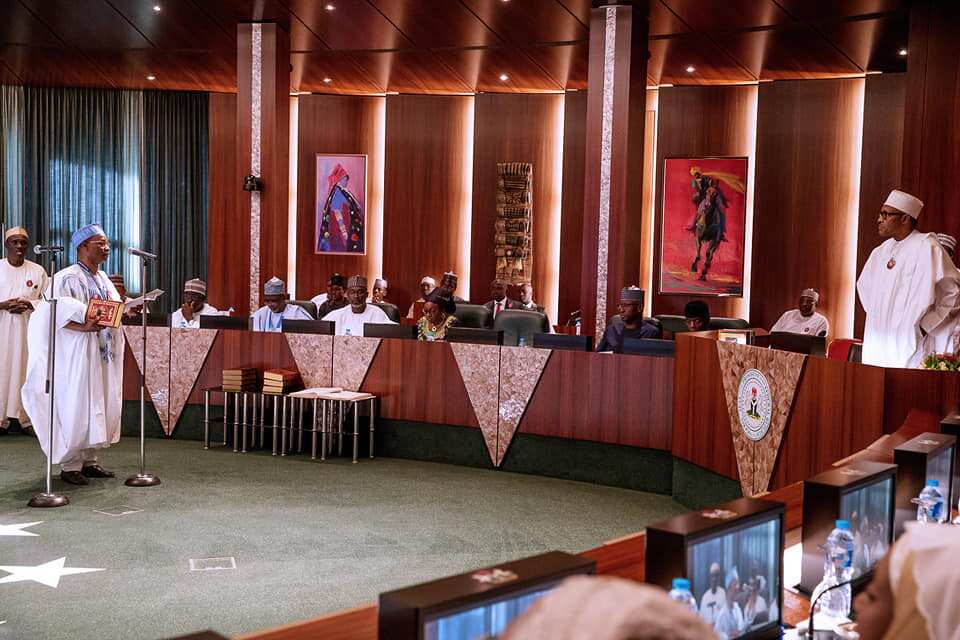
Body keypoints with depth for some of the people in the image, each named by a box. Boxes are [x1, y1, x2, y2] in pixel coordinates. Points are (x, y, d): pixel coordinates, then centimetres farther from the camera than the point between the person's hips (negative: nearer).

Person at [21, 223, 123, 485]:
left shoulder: (103, 278, 15)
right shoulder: (68, 278, -10)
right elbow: (53, 313, -18)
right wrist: (83, 327, -30)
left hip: (103, 354, 8)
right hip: (78, 353, -8)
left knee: (100, 407, 9)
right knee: (76, 406, -4)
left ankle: (88, 460, 18)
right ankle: (70, 465, 4)